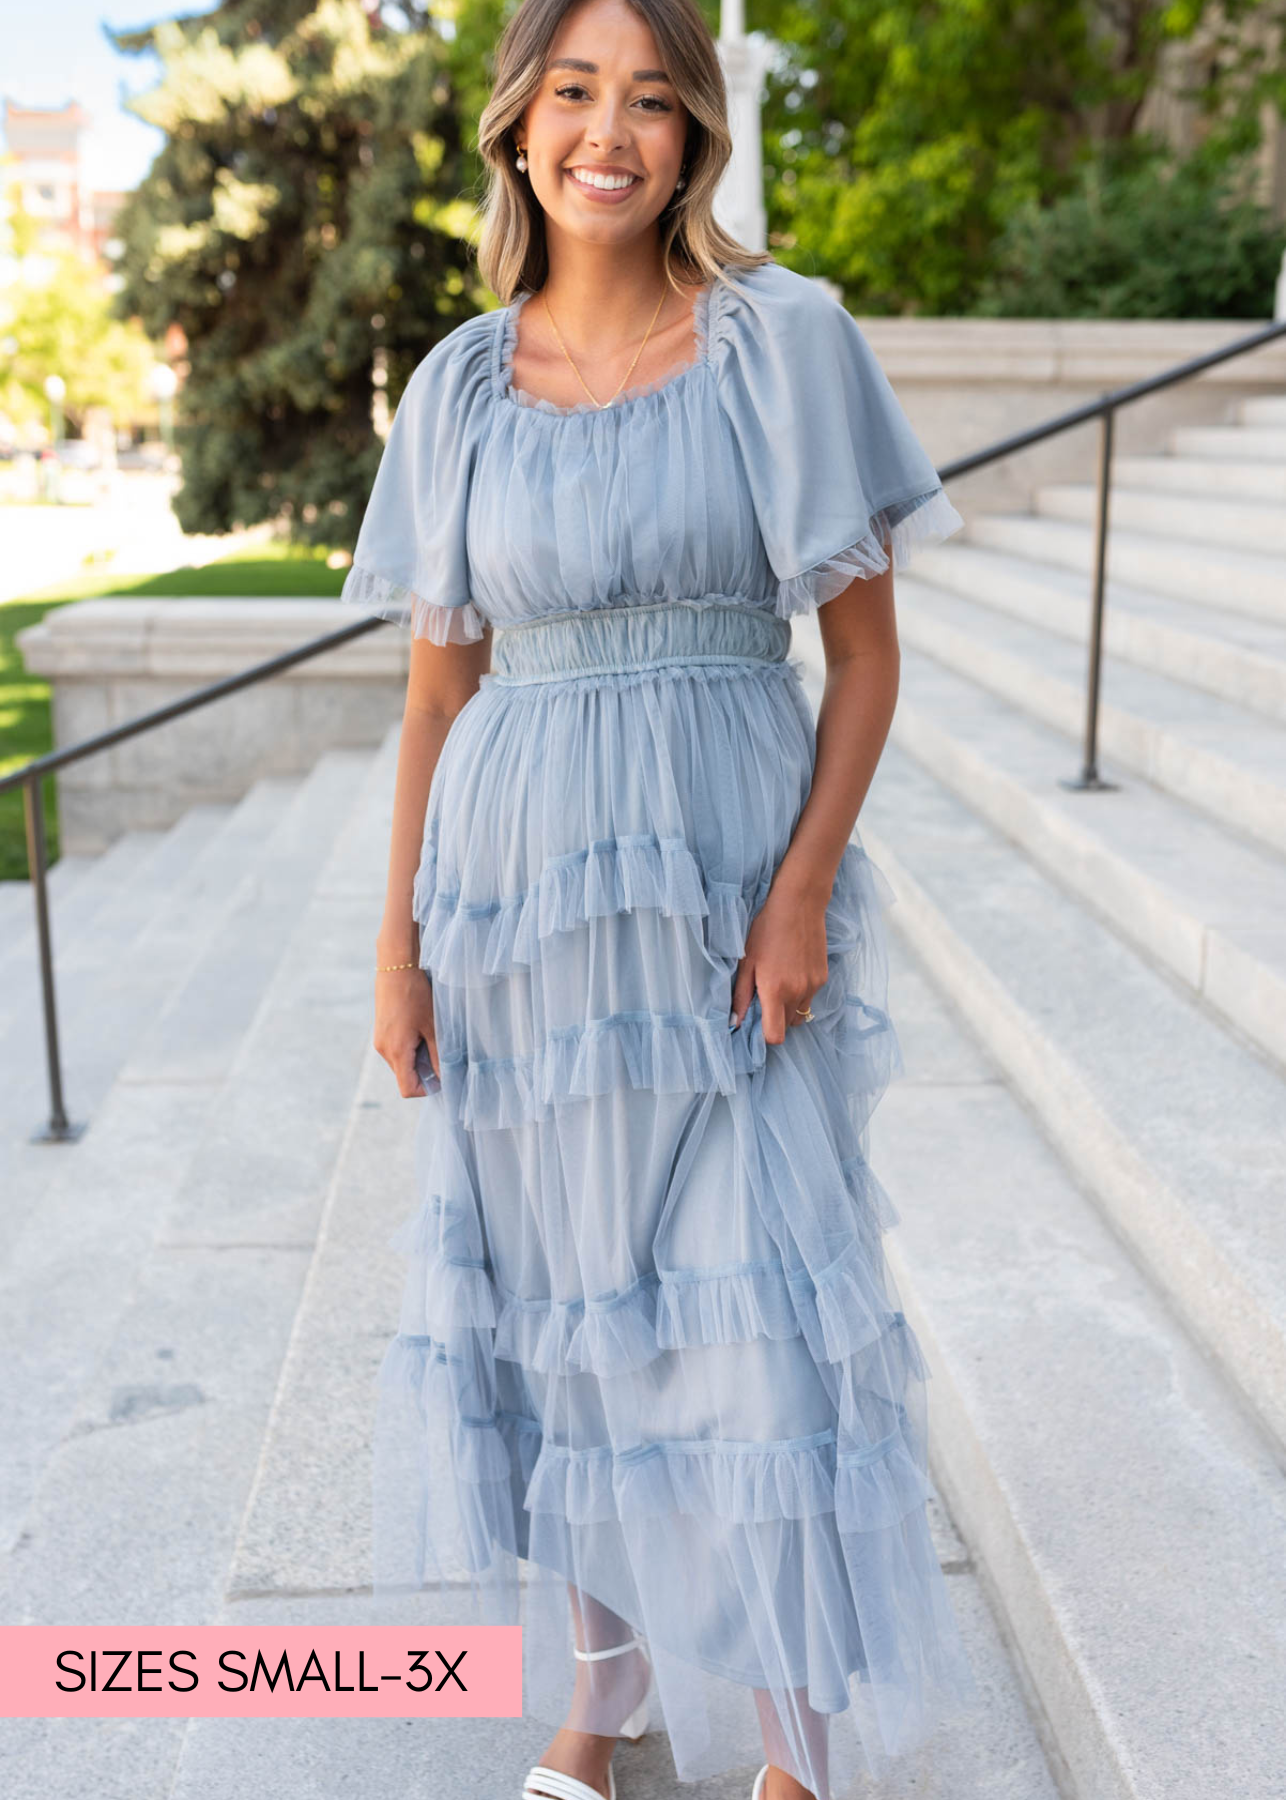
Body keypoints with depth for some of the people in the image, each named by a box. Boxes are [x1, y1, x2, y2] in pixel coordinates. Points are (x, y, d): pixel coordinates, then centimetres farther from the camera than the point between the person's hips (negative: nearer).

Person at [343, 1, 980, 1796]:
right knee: (557, 1299, 12)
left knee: (756, 1306, -1)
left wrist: (803, 891, -13)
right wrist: (398, 942, 4)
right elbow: (438, 686, 9)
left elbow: (867, 649, -2)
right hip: (519, 889, 3)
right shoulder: (461, 385, 7)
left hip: (727, 894, -3)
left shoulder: (785, 337, -2)